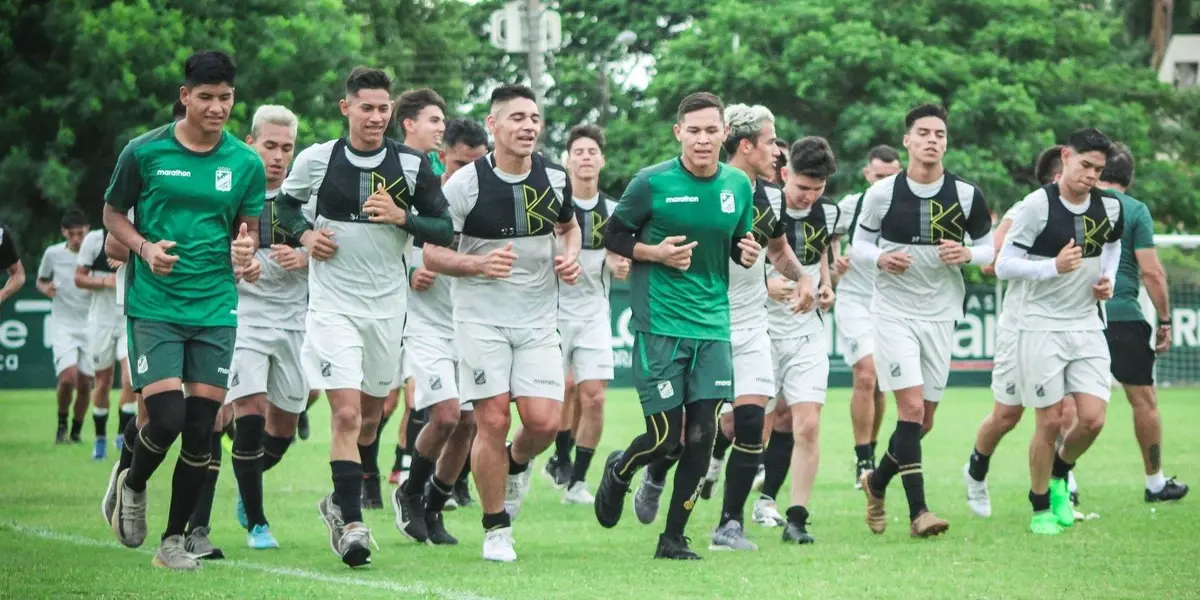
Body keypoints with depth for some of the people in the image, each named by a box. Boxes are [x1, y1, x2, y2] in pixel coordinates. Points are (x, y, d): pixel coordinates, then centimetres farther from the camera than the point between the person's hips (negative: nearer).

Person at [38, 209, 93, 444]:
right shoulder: (52, 254, -2)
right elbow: (40, 281, 13)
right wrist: (46, 288, -10)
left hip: (90, 326, 1)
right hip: (63, 325, -1)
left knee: (85, 384, 0)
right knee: (68, 377, -18)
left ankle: (76, 431, 20)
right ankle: (62, 423, 6)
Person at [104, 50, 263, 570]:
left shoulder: (245, 163, 4)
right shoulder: (144, 152, -3)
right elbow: (113, 213, 8)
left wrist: (244, 250, -10)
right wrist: (144, 247, -10)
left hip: (216, 309, 3)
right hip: (153, 306, -3)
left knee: (201, 428, 0)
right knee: (167, 416, -14)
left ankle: (174, 539, 15)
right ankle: (132, 485, 19)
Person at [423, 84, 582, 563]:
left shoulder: (554, 178, 2)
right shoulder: (465, 183, -10)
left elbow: (568, 226, 23)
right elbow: (431, 253, -7)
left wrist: (569, 257, 1)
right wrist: (479, 263, -24)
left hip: (539, 320, 3)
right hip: (481, 318, -3)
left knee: (545, 421, -9)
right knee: (493, 421, -8)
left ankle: (517, 465, 28)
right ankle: (496, 530, 8)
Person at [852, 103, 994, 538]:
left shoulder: (966, 195, -1)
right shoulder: (882, 194, -5)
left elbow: (988, 246, 9)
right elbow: (858, 246, 5)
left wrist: (967, 254, -13)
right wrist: (881, 259, -17)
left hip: (941, 315, 3)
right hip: (893, 311, -3)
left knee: (924, 421, 9)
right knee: (911, 407, -15)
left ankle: (876, 482, 34)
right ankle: (918, 511, -12)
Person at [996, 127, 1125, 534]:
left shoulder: (1109, 207, 2)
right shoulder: (1038, 205, -15)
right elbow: (1003, 265, -13)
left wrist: (1107, 278, 7)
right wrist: (1054, 266, -25)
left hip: (1086, 325, 4)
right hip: (1041, 327, -4)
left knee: (1093, 419, -5)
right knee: (1050, 421, -3)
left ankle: (1059, 477, 25)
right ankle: (1040, 508, 16)